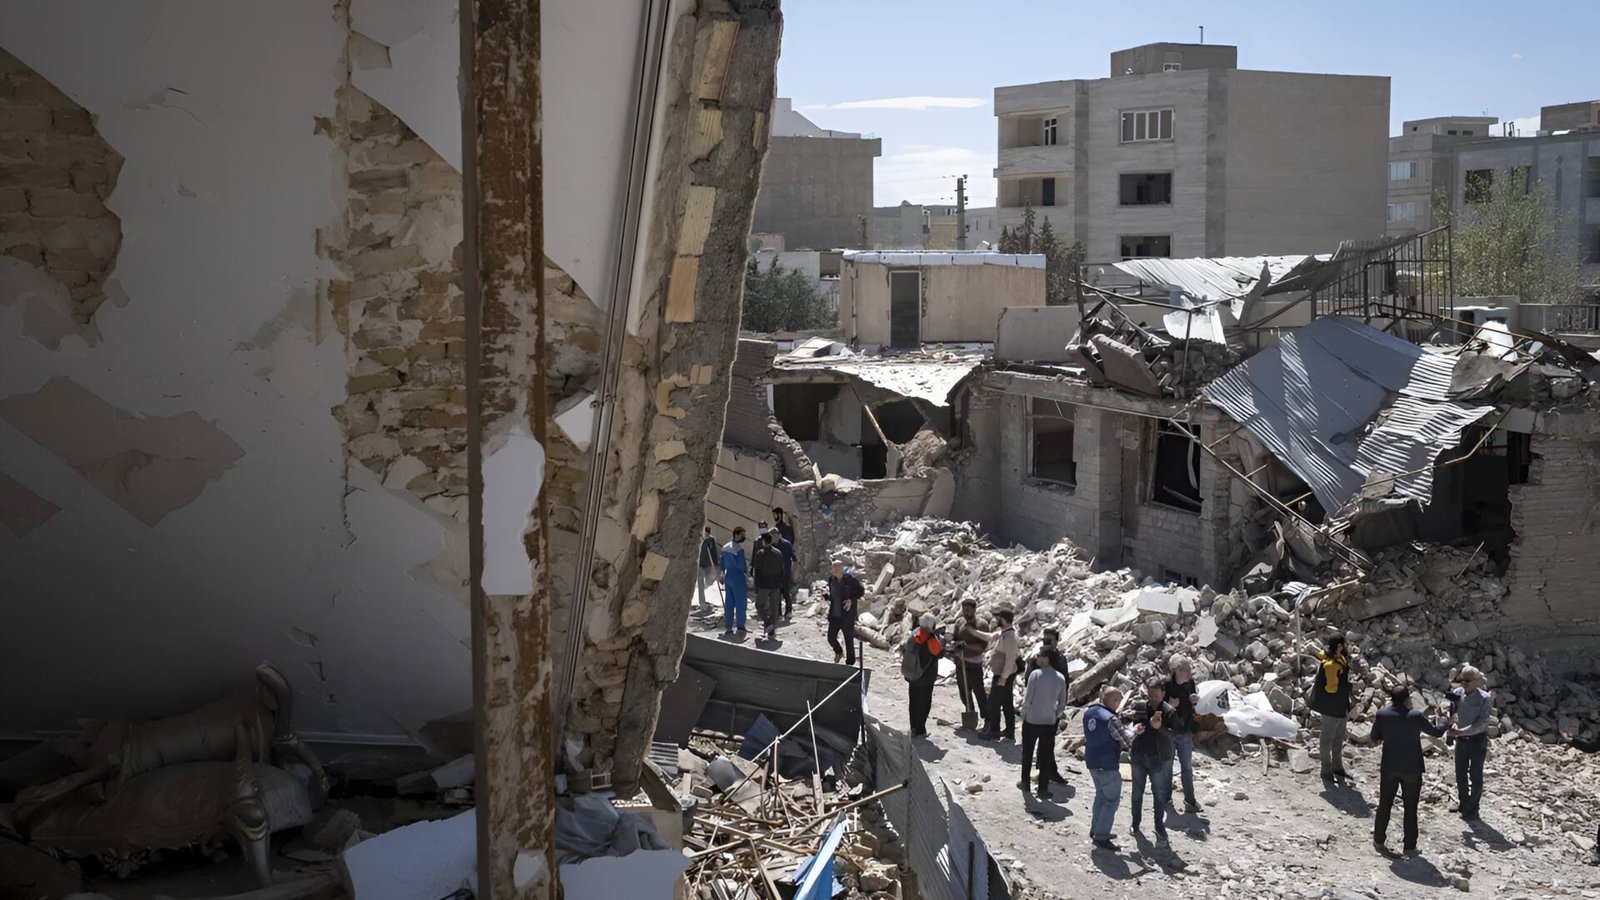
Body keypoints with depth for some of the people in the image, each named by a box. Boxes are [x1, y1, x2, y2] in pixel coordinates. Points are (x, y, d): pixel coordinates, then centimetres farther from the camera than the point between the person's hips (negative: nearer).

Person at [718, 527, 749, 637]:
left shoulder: (725, 547, 7)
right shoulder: (739, 549, -18)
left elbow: (722, 564, 14)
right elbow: (742, 566, -19)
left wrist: (723, 573, 26)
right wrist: (747, 571, -1)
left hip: (728, 577, 7)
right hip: (738, 578, -7)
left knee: (728, 603, 10)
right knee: (740, 603, 2)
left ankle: (728, 628, 12)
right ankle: (740, 628, 6)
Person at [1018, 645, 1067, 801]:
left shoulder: (1036, 674, -16)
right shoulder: (1060, 678, -2)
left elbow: (1028, 699, -15)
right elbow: (1063, 703, 5)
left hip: (1031, 720, -3)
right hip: (1049, 722, 3)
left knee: (1027, 753, 16)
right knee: (1046, 756, 8)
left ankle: (1025, 783, 27)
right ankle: (1043, 789, 9)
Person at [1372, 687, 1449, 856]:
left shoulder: (1382, 715, -10)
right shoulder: (1415, 716, -16)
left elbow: (1374, 738, 0)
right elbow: (1436, 731, -1)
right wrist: (1443, 719, 18)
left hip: (1389, 768, 2)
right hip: (1412, 769, -2)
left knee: (1385, 804, 15)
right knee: (1410, 808, 9)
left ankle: (1379, 840, 24)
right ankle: (1409, 846, 15)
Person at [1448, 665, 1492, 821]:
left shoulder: (1484, 699, -20)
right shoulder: (1458, 693, -7)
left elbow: (1482, 723, -25)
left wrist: (1461, 731, -34)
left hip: (1478, 739, -4)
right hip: (1462, 739, 5)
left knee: (1475, 776, 4)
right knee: (1460, 774, 14)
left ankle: (1472, 810, 15)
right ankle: (1463, 804, 32)